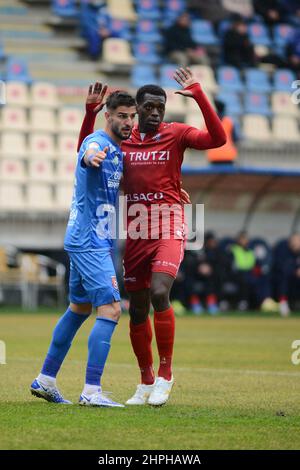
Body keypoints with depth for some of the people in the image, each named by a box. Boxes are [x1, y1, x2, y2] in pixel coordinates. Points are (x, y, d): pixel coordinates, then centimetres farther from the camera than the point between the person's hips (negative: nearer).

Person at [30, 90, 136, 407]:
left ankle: (45, 379, 26)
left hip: (85, 241, 10)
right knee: (110, 309, -15)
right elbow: (89, 153, -40)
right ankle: (91, 391, -18)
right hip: (90, 241, -10)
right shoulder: (97, 142, -15)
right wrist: (92, 157, -66)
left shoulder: (118, 150, 14)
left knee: (79, 308, 18)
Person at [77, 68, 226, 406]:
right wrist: (90, 113, 6)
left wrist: (199, 97, -19)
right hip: (136, 230, 4)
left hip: (168, 227, -4)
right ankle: (146, 383, 20)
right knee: (137, 310, 7)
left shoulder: (175, 134, 1)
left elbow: (217, 139, -12)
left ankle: (165, 375, -11)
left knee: (160, 293, -23)